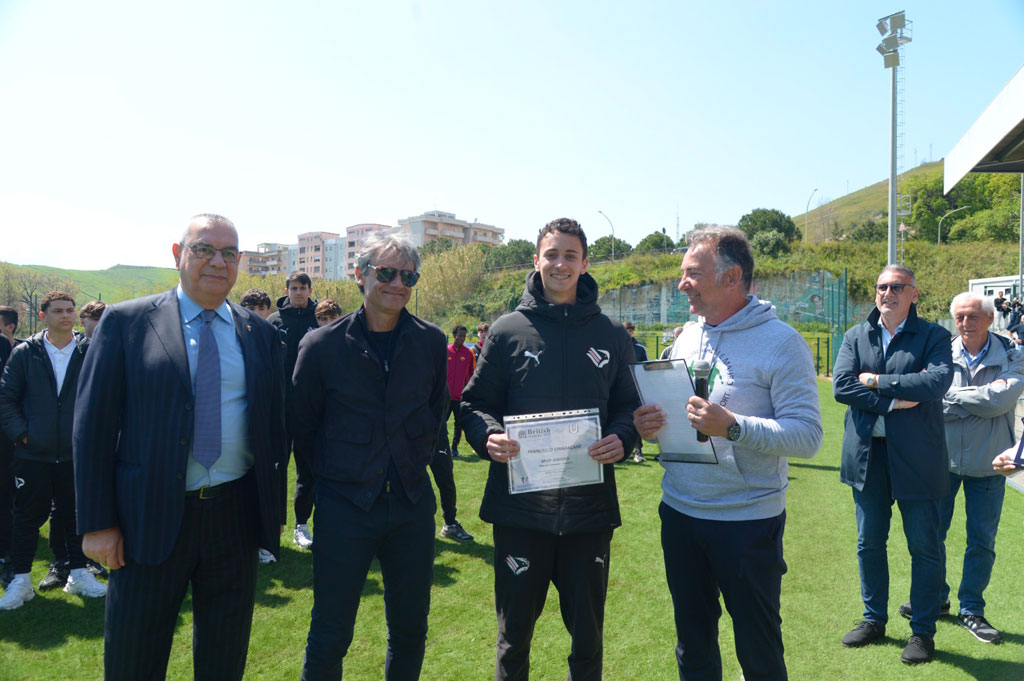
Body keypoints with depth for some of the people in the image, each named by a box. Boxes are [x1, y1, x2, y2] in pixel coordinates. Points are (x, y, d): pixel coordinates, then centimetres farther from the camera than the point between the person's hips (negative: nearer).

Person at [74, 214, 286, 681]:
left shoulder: (261, 334, 6)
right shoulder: (126, 323, -3)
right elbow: (92, 427, -4)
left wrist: (276, 510, 6)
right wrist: (97, 522, -7)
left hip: (236, 515, 2)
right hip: (150, 518, -2)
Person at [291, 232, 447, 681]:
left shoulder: (431, 342, 0)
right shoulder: (322, 345, -7)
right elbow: (301, 425, 4)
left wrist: (414, 459, 8)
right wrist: (344, 467, 7)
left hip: (412, 504, 3)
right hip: (345, 505, -2)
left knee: (410, 629, 15)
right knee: (330, 635, 8)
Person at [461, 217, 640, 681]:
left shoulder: (611, 336, 5)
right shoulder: (508, 331, 1)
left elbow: (629, 405, 10)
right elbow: (475, 403, 3)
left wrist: (621, 438, -12)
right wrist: (489, 438, -17)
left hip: (590, 507, 1)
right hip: (520, 506, -1)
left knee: (587, 633, 17)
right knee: (514, 631, 15)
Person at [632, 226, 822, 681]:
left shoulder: (780, 342, -12)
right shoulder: (686, 338, 7)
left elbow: (807, 436, -18)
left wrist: (733, 427, -29)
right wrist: (646, 425, -6)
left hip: (748, 521, -5)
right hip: (679, 512, 6)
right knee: (692, 645, 20)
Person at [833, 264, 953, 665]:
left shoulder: (933, 336, -3)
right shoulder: (856, 336, 5)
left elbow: (939, 381, -21)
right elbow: (841, 386, -8)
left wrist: (876, 381, -16)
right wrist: (893, 401, -16)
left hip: (916, 457, -3)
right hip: (868, 455, 3)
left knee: (924, 547, 8)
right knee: (869, 543, 14)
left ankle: (923, 631, 24)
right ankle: (874, 620, 31)